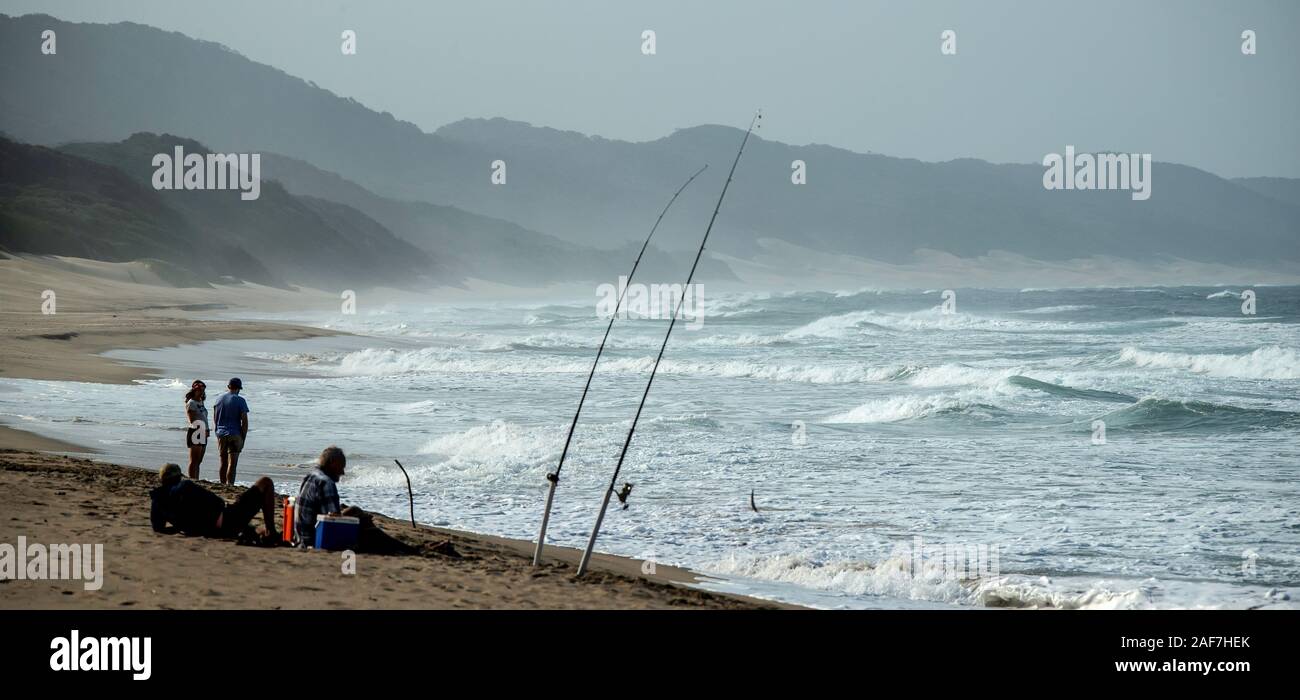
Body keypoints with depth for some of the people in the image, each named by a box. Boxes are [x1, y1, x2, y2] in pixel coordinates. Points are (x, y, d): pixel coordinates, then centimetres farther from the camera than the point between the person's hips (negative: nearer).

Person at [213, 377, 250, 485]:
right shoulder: (240, 401, -7)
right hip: (234, 435, -5)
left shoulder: (219, 399, 8)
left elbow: (215, 419, 15)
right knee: (232, 463, -7)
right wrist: (243, 438, -3)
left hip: (221, 434, 5)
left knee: (223, 463, 13)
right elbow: (244, 421, -9)